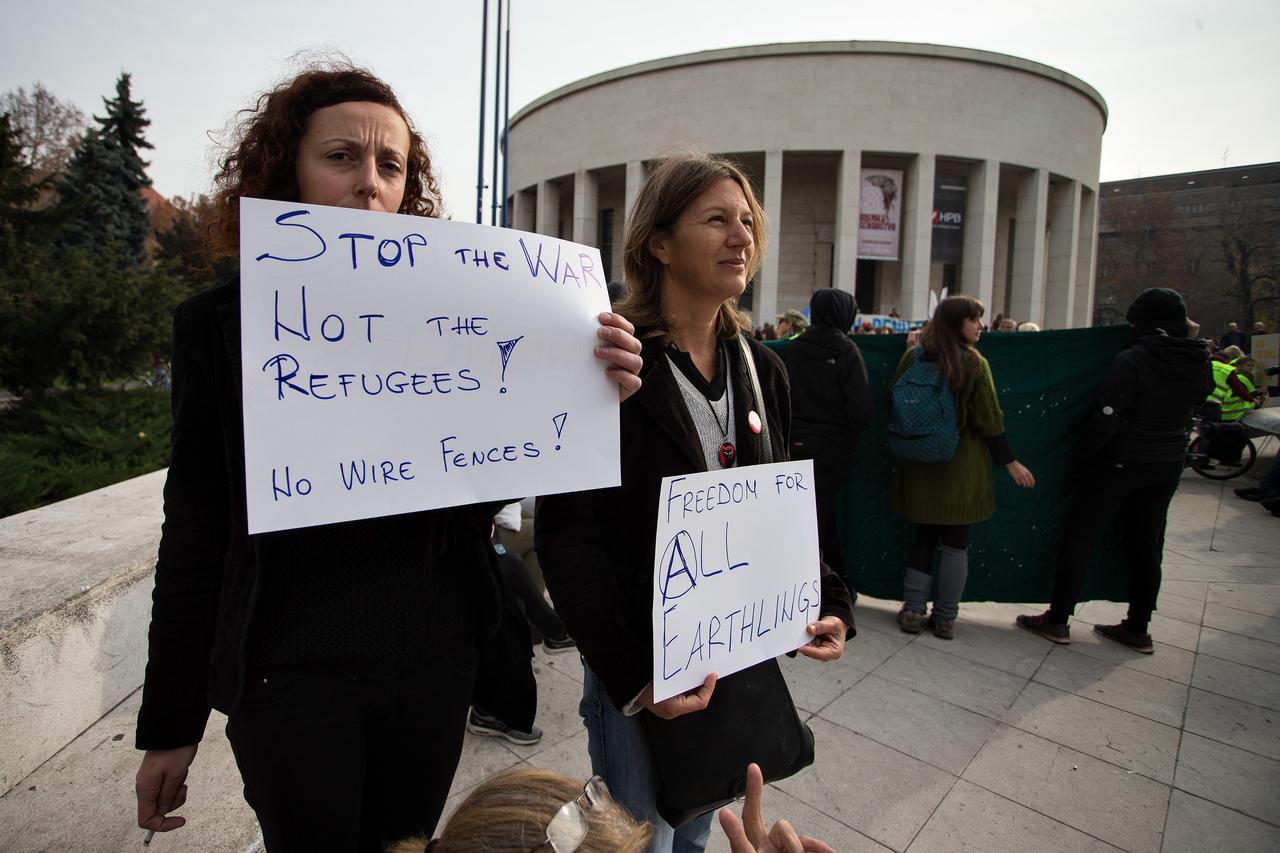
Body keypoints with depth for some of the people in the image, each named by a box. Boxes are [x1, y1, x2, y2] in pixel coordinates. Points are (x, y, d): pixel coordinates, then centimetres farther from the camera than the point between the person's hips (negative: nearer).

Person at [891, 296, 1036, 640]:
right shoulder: (974, 362, -10)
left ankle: (913, 610, 11)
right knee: (955, 542, 7)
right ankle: (945, 618, 13)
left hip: (920, 462, 3)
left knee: (923, 536, 13)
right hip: (961, 465, -3)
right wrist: (1010, 461, 1)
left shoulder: (912, 356, -1)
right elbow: (988, 419, -8)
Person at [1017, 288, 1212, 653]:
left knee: (1079, 536, 3)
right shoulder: (1199, 363, 2)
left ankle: (1057, 619, 8)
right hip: (1168, 464, 7)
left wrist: (1080, 456, -8)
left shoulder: (1131, 361, -19)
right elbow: (1188, 411, 15)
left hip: (1119, 462, -6)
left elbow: (1105, 418, -20)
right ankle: (1137, 629, 23)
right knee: (1146, 543, 14)